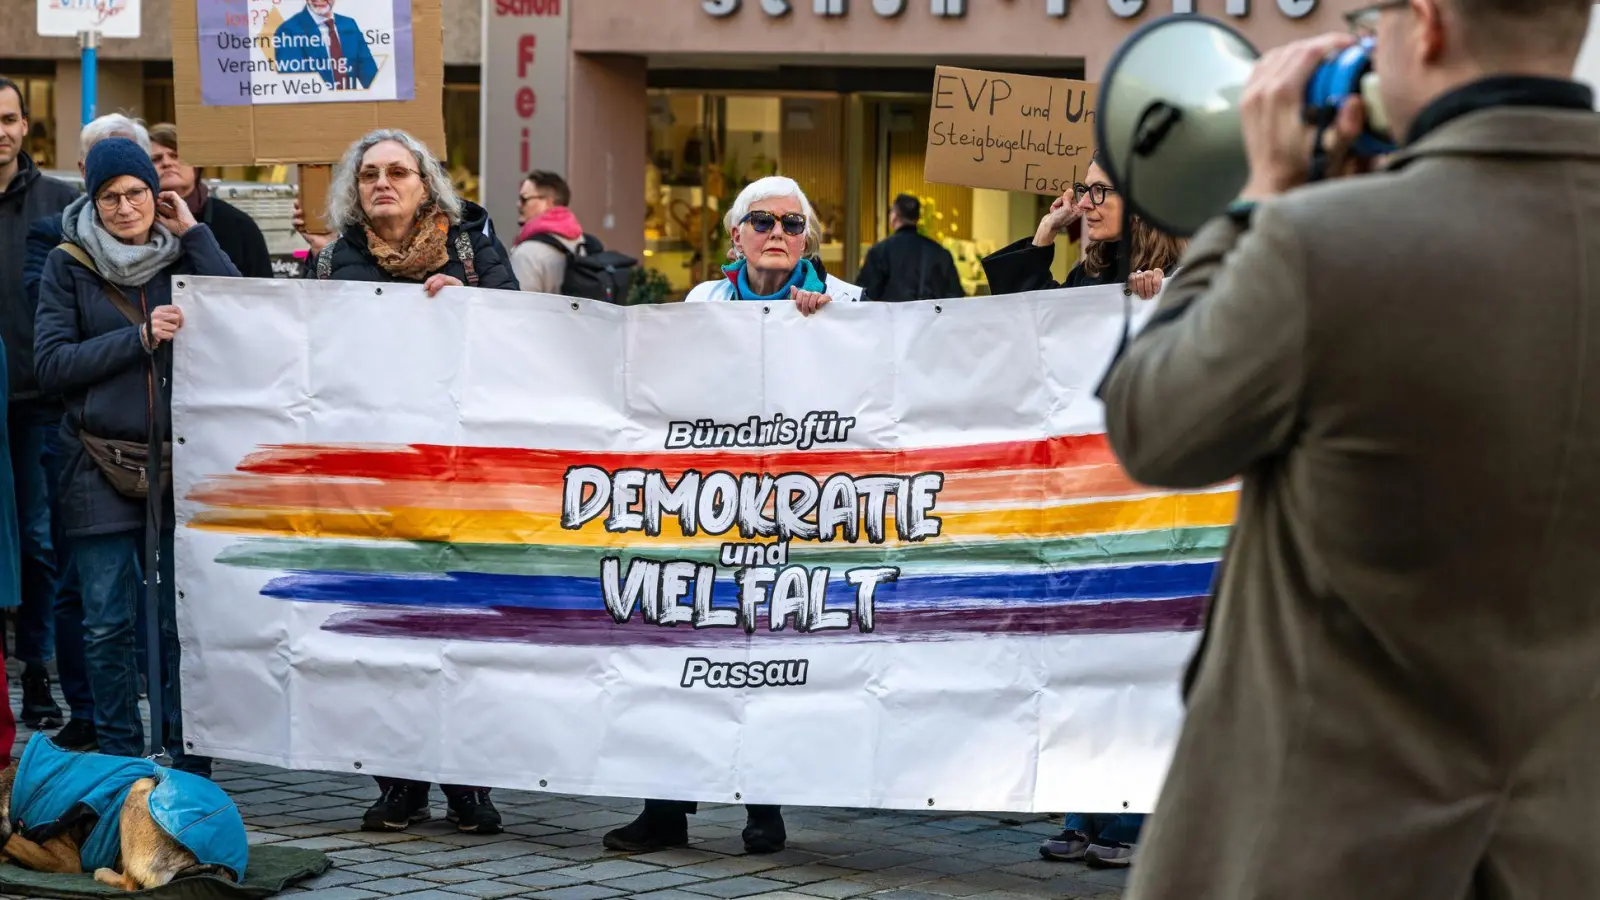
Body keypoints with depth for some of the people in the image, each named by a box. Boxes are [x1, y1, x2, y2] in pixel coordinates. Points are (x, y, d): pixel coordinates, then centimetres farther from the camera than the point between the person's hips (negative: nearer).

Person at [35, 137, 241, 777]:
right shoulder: (69, 267, 3)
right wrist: (141, 338, -12)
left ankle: (191, 764, 7)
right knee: (109, 623, 1)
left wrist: (192, 234, -6)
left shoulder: (182, 255, 8)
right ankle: (120, 765, 11)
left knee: (184, 620, -1)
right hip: (100, 467, -1)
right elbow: (50, 363, -5)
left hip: (182, 462, 1)